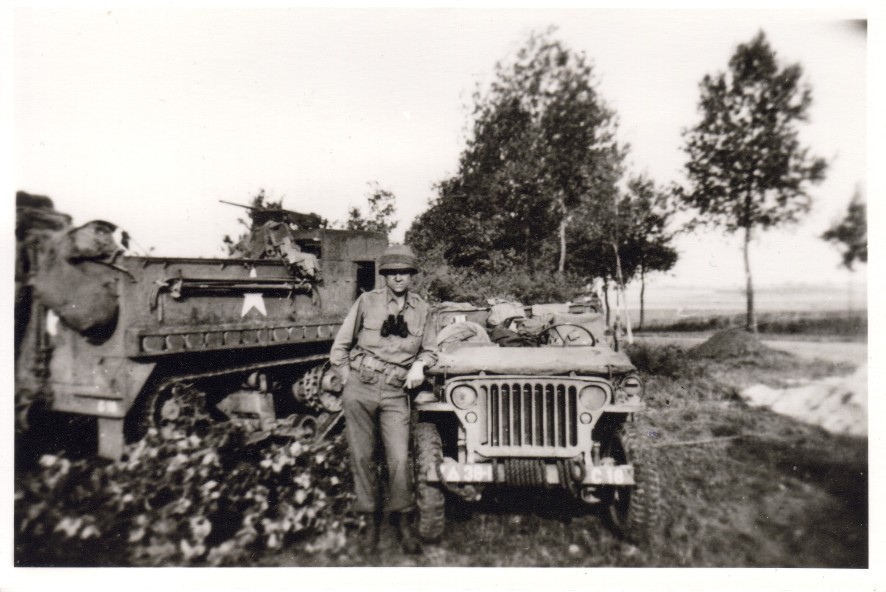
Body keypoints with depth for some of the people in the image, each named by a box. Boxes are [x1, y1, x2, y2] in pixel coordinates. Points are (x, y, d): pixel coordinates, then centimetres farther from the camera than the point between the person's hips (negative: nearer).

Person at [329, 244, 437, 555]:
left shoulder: (422, 310, 7)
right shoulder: (367, 301, 1)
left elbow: (430, 351, 17)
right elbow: (340, 347, 6)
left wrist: (419, 364, -3)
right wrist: (349, 380, 2)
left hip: (395, 393, 1)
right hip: (359, 389, 0)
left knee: (399, 459, -6)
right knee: (362, 457, 6)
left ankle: (403, 523, 15)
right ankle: (371, 521, 24)